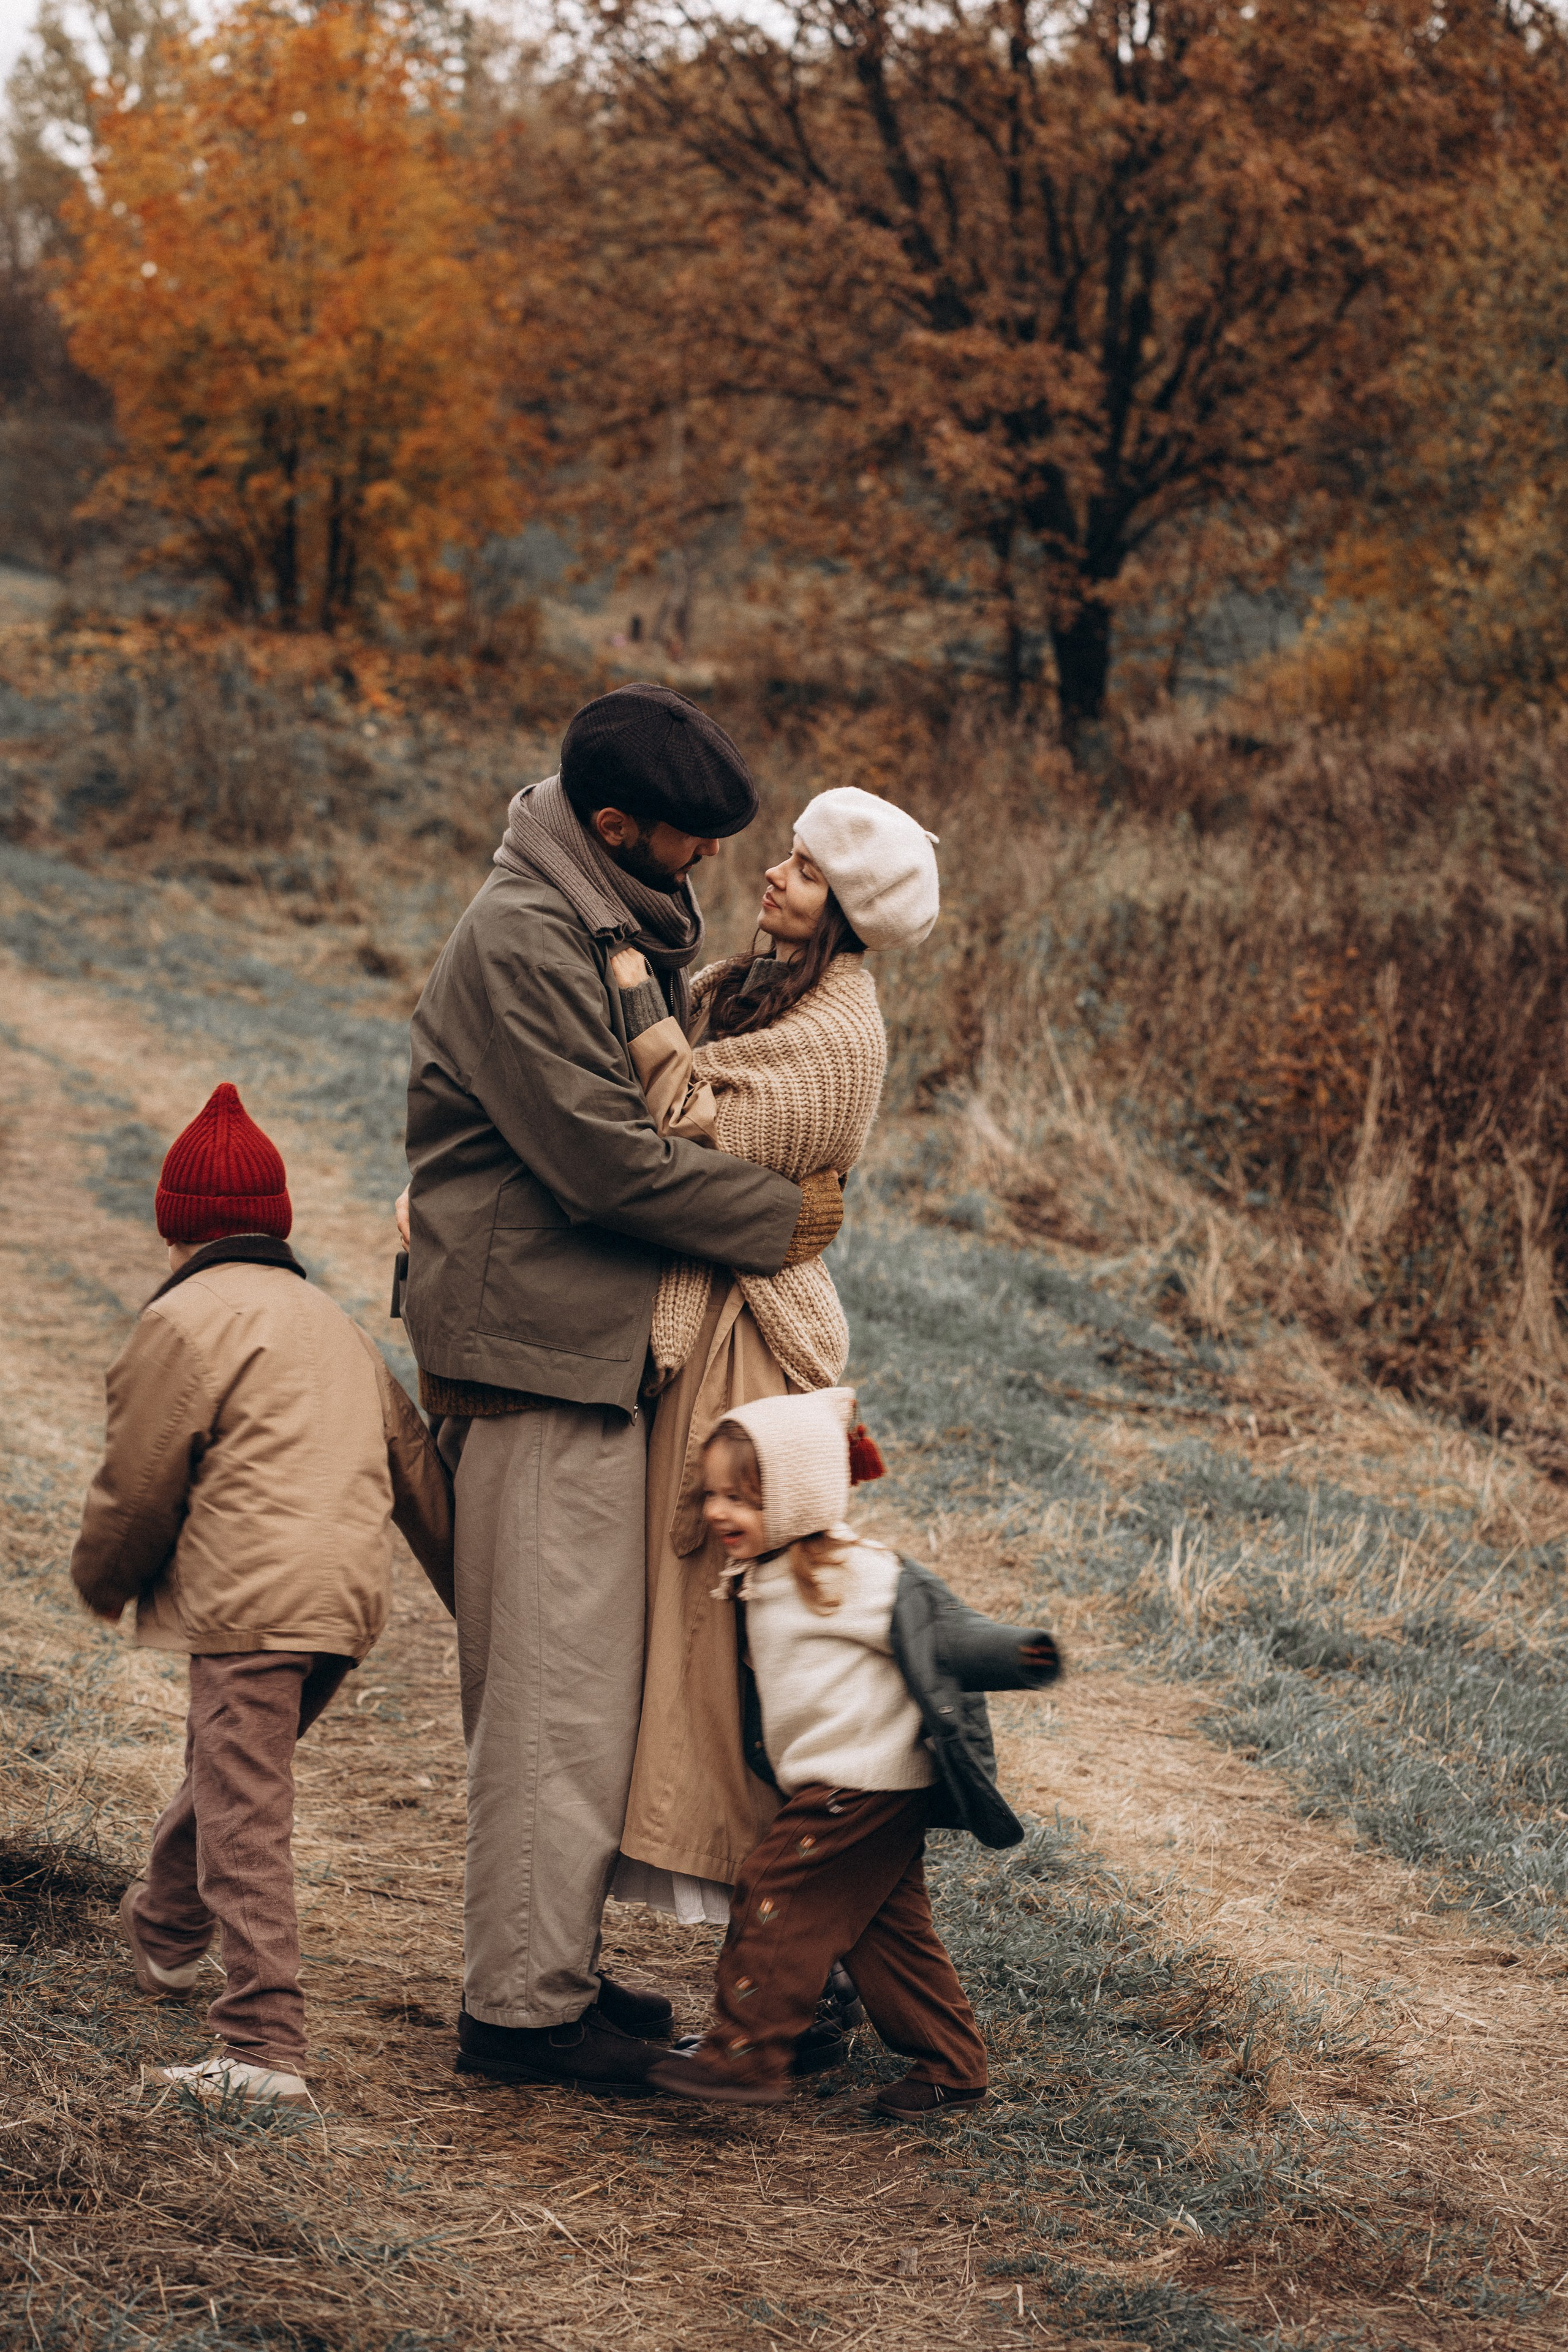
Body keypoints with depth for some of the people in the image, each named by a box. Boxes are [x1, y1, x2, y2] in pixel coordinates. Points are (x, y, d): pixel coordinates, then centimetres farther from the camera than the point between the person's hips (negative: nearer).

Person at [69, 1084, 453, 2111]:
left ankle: (264, 2048, -19)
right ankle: (163, 1930, 50)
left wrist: (103, 1581, 15)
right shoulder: (338, 1325, 24)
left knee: (244, 1815, -11)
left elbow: (138, 1485, -4)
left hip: (250, 1601, -9)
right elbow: (417, 1467, 25)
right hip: (351, 1597, 9)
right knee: (226, 1773, 28)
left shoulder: (185, 1321, -3)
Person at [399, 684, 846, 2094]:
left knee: (579, 1674, 15)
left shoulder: (632, 926, 13)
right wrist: (777, 1216, -11)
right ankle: (522, 2004, -1)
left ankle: (548, 1966, 24)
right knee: (561, 1678, -7)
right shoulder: (522, 944, -19)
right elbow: (605, 1156, -21)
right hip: (537, 1349, -10)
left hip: (600, 1343, 10)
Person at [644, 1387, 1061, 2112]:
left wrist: (1014, 1653, -30)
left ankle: (744, 2054, -3)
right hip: (849, 1786, 10)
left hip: (863, 1783, -10)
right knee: (886, 1928, 13)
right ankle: (951, 2063, 19)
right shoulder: (767, 1578, 12)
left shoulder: (856, 1578, -17)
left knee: (774, 1898, -9)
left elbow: (936, 1631, -18)